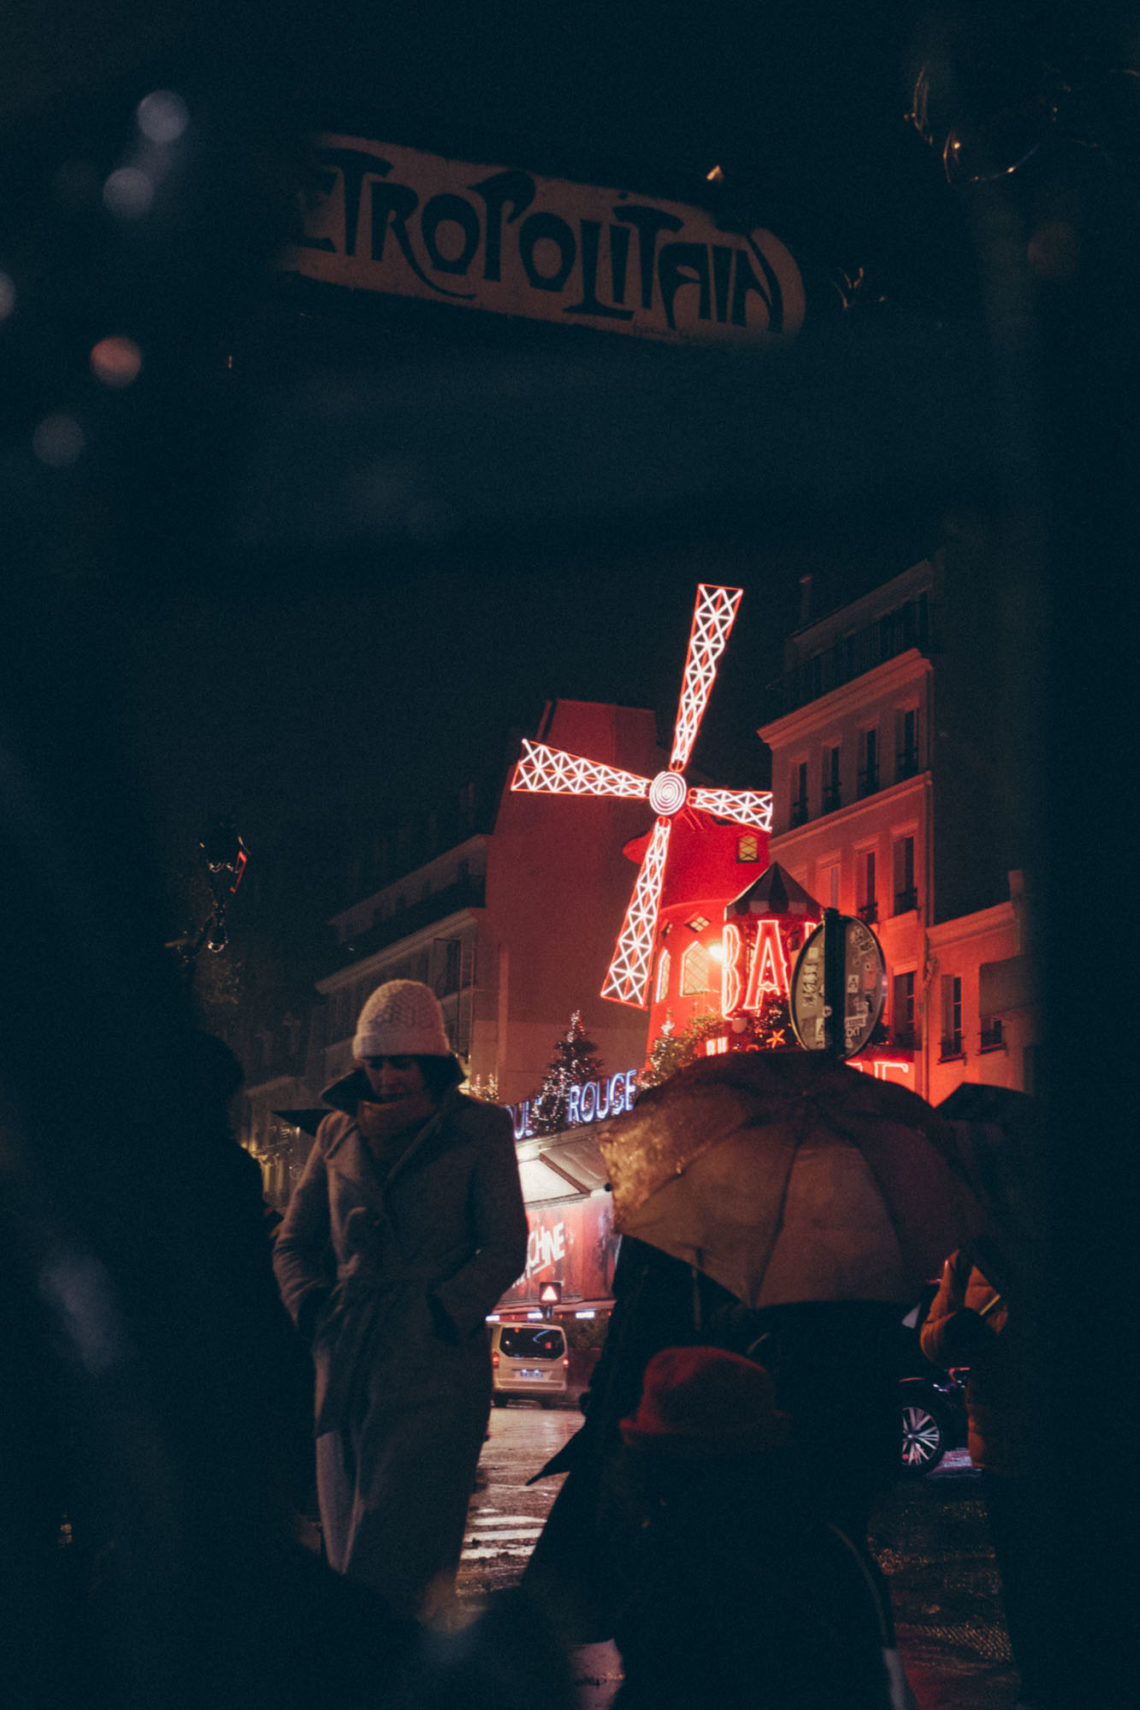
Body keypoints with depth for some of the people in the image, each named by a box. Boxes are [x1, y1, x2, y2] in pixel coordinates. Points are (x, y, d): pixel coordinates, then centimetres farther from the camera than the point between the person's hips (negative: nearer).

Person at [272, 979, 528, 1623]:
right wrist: (311, 1307, 3)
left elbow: (505, 1249, 1)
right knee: (349, 1541, 5)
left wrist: (440, 1314, -11)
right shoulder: (339, 1131, 17)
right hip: (347, 1363, 5)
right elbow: (293, 1242, 21)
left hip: (434, 1366, -4)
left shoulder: (479, 1128, 5)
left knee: (390, 1554, -11)